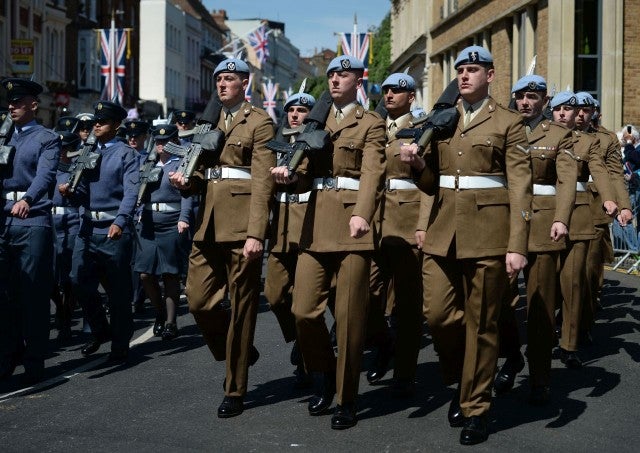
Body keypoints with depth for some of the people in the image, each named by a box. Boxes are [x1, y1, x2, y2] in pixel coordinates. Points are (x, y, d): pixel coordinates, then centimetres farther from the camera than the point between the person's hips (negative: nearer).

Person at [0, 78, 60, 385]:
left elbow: (45, 174, -16)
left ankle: (34, 363, 5)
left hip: (33, 221, -5)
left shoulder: (47, 139, 0)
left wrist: (27, 199, -34)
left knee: (33, 293, -2)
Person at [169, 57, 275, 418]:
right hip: (209, 222, 7)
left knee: (241, 306, 1)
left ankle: (236, 390, 10)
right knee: (199, 300, 2)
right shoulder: (210, 122, 19)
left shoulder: (260, 122, -2)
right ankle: (239, 352, 28)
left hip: (240, 223, -6)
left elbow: (263, 181, -11)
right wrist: (187, 181, -1)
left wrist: (255, 233, -19)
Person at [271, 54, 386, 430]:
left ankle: (347, 400, 10)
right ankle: (326, 376, 23)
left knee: (349, 316, -2)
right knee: (304, 310, -1)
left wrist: (362, 215, -33)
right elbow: (308, 175, 16)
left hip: (352, 223, -5)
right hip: (316, 223, 5)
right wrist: (289, 176, -9)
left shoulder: (371, 124, 2)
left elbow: (372, 173, -14)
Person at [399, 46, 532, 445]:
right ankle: (461, 381, 26)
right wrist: (417, 162, -6)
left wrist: (517, 245, -14)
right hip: (444, 232, 4)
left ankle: (476, 407, 13)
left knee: (481, 323, 2)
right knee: (438, 314, 0)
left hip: (487, 232, -4)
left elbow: (520, 187, -6)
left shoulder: (508, 123, 0)